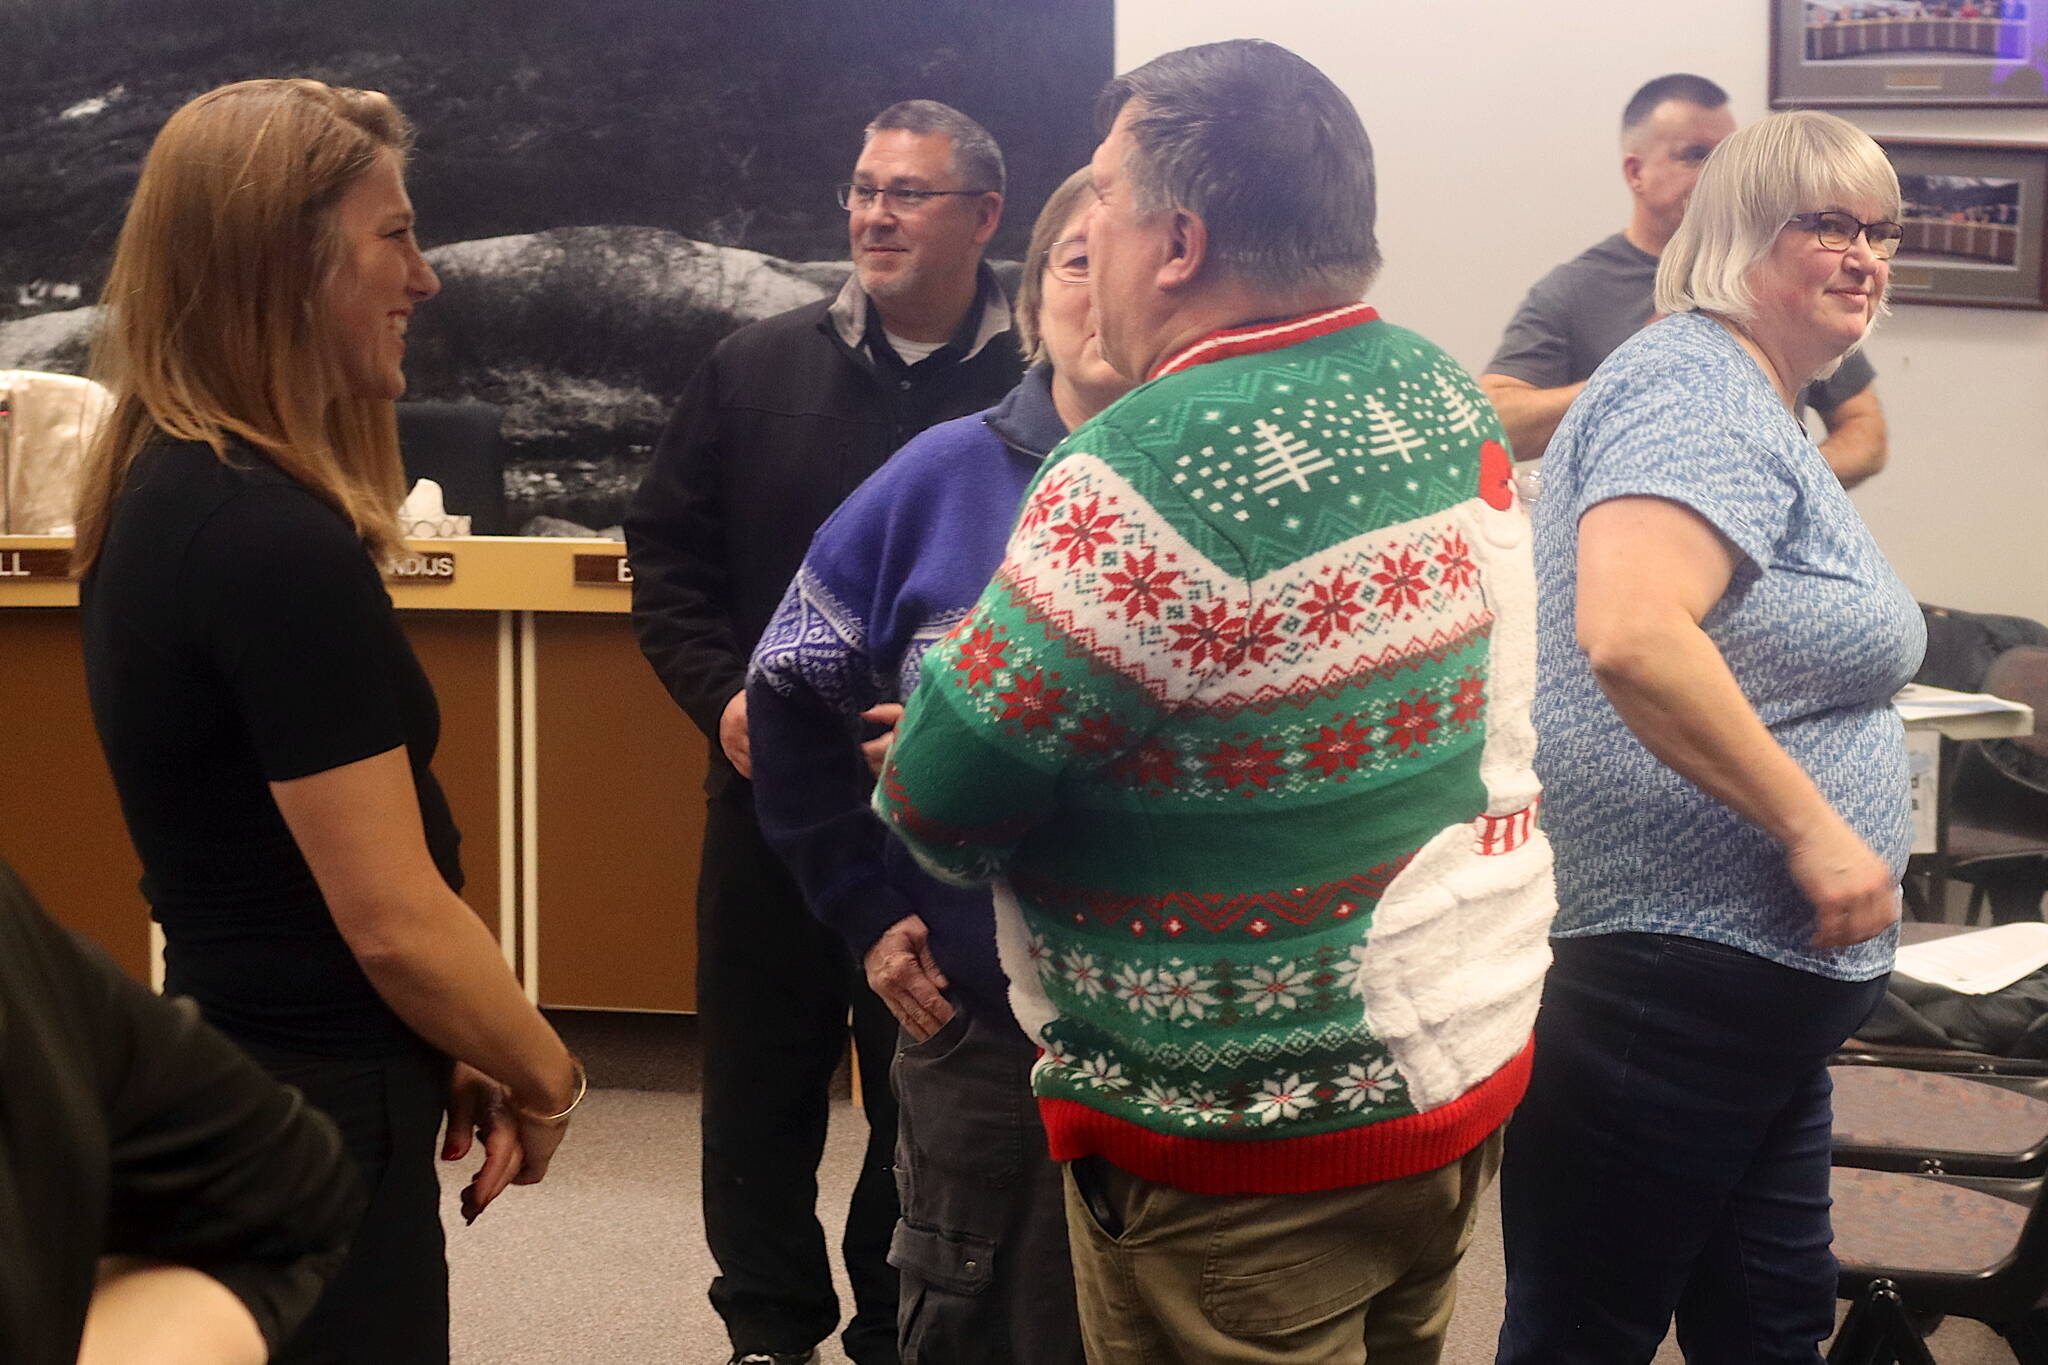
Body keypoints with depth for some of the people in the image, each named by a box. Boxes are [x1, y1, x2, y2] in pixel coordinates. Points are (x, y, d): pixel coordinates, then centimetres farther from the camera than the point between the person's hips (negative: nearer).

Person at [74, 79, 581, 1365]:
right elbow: (393, 919, -22)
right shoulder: (278, 541, -23)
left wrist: (455, 1054, 9)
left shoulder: (163, 497, 6)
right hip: (314, 1120, -9)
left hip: (224, 1079, 9)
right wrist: (541, 1074, -4)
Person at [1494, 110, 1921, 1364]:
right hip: (1663, 973, -11)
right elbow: (1627, 633, -32)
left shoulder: (1758, 405, 18)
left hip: (1751, 983, 11)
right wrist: (1814, 826, -25)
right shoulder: (1696, 391, -15)